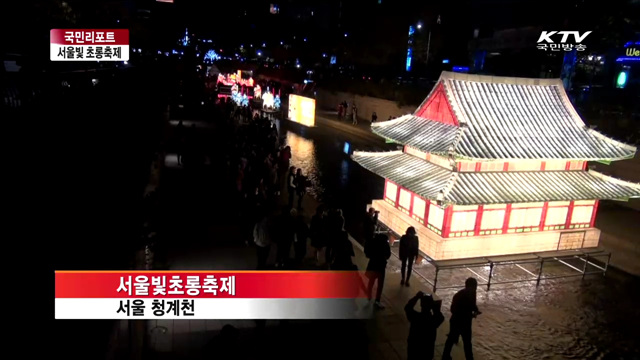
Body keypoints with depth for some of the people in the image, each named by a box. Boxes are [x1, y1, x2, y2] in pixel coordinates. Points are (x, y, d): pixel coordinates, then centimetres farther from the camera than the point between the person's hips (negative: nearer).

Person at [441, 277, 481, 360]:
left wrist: (476, 310, -8)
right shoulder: (459, 296, -28)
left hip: (466, 322, 7)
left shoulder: (472, 293, -6)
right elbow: (454, 310, -26)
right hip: (457, 322, -7)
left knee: (467, 342, 18)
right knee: (452, 339, 12)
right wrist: (470, 315, -25)